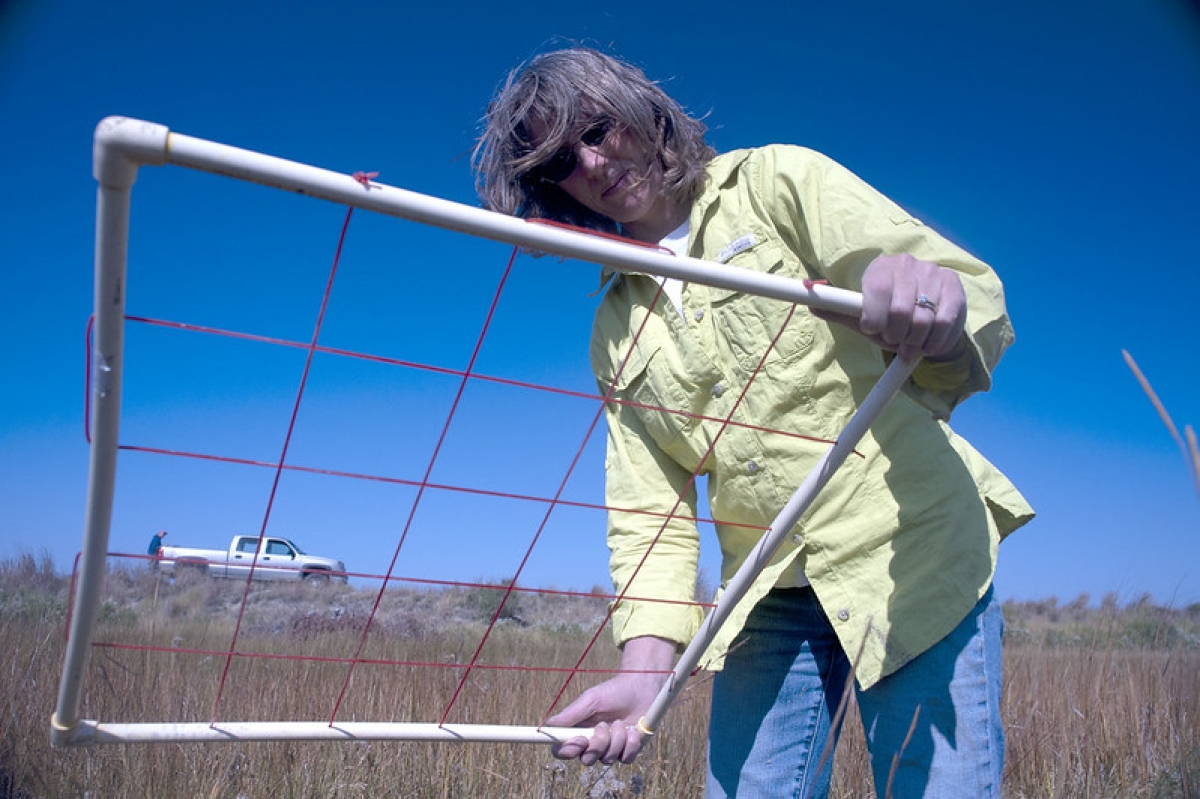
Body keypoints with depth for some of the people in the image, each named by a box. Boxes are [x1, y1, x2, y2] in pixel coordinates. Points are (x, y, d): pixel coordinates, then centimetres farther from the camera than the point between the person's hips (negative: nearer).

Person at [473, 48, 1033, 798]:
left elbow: (972, 291, -11)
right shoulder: (615, 330, 12)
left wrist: (939, 315, -36)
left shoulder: (778, 181, 0)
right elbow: (648, 505, 5)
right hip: (771, 602, 4)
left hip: (912, 553, -3)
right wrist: (645, 667, -10)